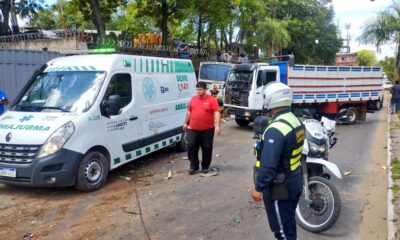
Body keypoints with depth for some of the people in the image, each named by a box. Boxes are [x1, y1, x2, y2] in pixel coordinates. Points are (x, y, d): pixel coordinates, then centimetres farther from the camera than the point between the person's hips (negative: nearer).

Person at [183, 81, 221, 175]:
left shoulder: (212, 100, -6)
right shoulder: (193, 99, 9)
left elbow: (217, 113, -12)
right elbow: (189, 111, 17)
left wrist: (217, 125, -21)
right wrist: (186, 123, 20)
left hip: (207, 130, -3)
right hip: (193, 129, 4)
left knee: (207, 149, 5)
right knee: (191, 147, 0)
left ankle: (205, 167, 20)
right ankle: (194, 166, 11)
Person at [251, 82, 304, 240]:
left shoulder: (276, 129, -27)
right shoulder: (296, 121, 3)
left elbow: (269, 164, -28)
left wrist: (259, 188, -18)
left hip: (280, 187, -9)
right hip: (295, 182, 9)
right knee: (289, 225, 23)